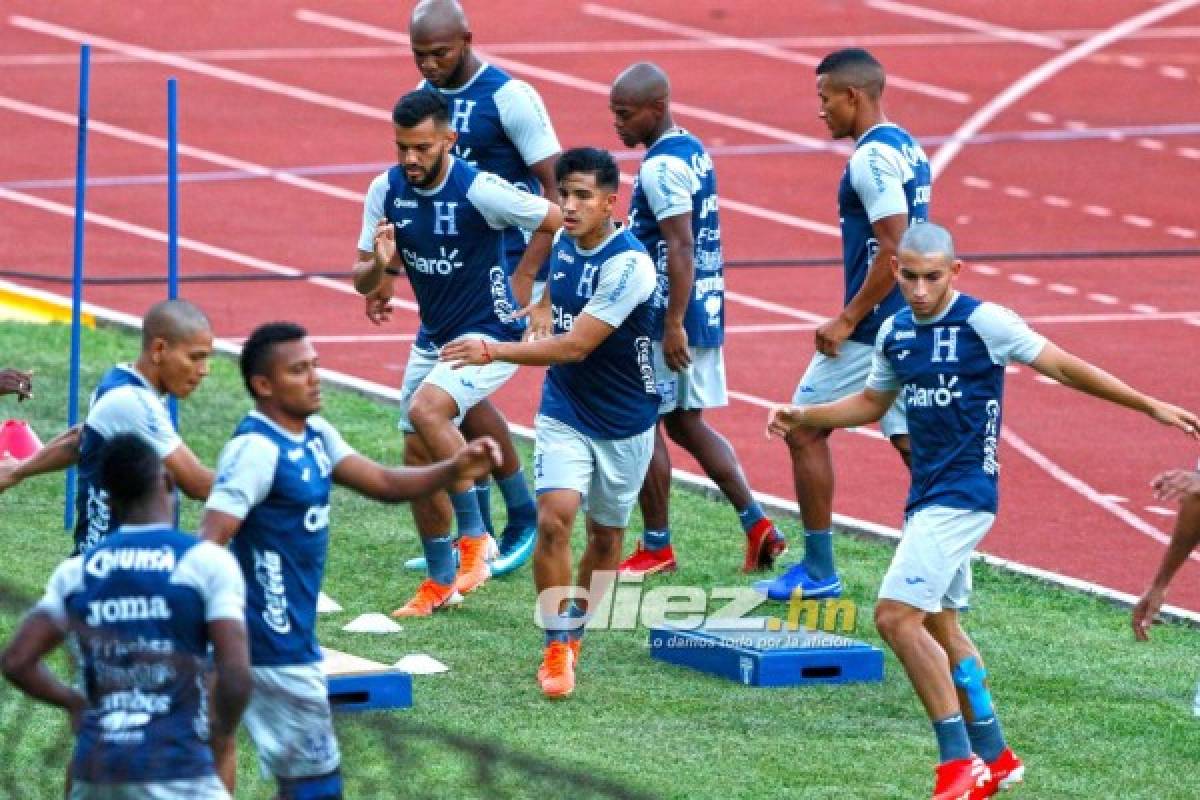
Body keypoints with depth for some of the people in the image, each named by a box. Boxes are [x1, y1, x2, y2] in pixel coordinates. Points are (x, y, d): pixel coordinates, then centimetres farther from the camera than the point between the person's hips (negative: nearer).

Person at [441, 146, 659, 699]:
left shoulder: (629, 265, -24)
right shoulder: (561, 246, -1)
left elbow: (576, 344, -28)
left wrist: (494, 351, -31)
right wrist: (540, 316, 6)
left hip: (625, 422, -3)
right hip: (564, 414, 3)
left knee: (606, 534, 11)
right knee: (554, 518, -17)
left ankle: (574, 633, 34)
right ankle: (556, 648, -11)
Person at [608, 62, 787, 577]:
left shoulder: (660, 166, -18)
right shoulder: (694, 151, 11)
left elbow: (681, 248, -24)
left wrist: (672, 326, -25)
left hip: (667, 318, -10)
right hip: (706, 313, 10)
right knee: (686, 423, 16)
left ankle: (656, 548, 10)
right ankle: (757, 524, 11)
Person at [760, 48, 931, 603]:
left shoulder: (872, 157, -17)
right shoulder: (909, 150, 13)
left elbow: (895, 249, -24)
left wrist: (848, 319, -18)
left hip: (871, 328, -9)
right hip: (910, 325, 9)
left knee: (804, 431, 3)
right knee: (913, 444, 8)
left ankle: (818, 572, 9)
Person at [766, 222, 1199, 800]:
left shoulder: (983, 322, -12)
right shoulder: (896, 331, 9)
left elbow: (1063, 367, -7)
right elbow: (872, 403, 25)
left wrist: (1149, 406, -6)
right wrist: (804, 417, 13)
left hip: (963, 494, -8)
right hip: (926, 495, 8)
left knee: (897, 616, -17)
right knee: (938, 624, 15)